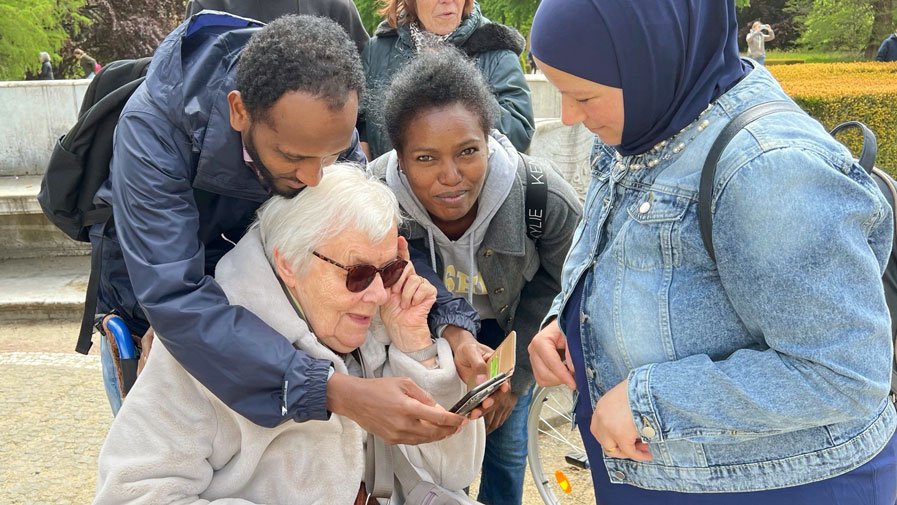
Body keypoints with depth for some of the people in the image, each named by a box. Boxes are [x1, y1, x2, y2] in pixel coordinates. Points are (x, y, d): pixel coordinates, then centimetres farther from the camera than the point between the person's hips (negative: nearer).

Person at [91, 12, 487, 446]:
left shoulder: (325, 127, -22)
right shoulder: (154, 127, -37)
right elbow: (173, 301, -46)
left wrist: (450, 323, -34)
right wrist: (335, 392, -55)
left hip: (251, 317, 3)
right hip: (152, 320, -3)